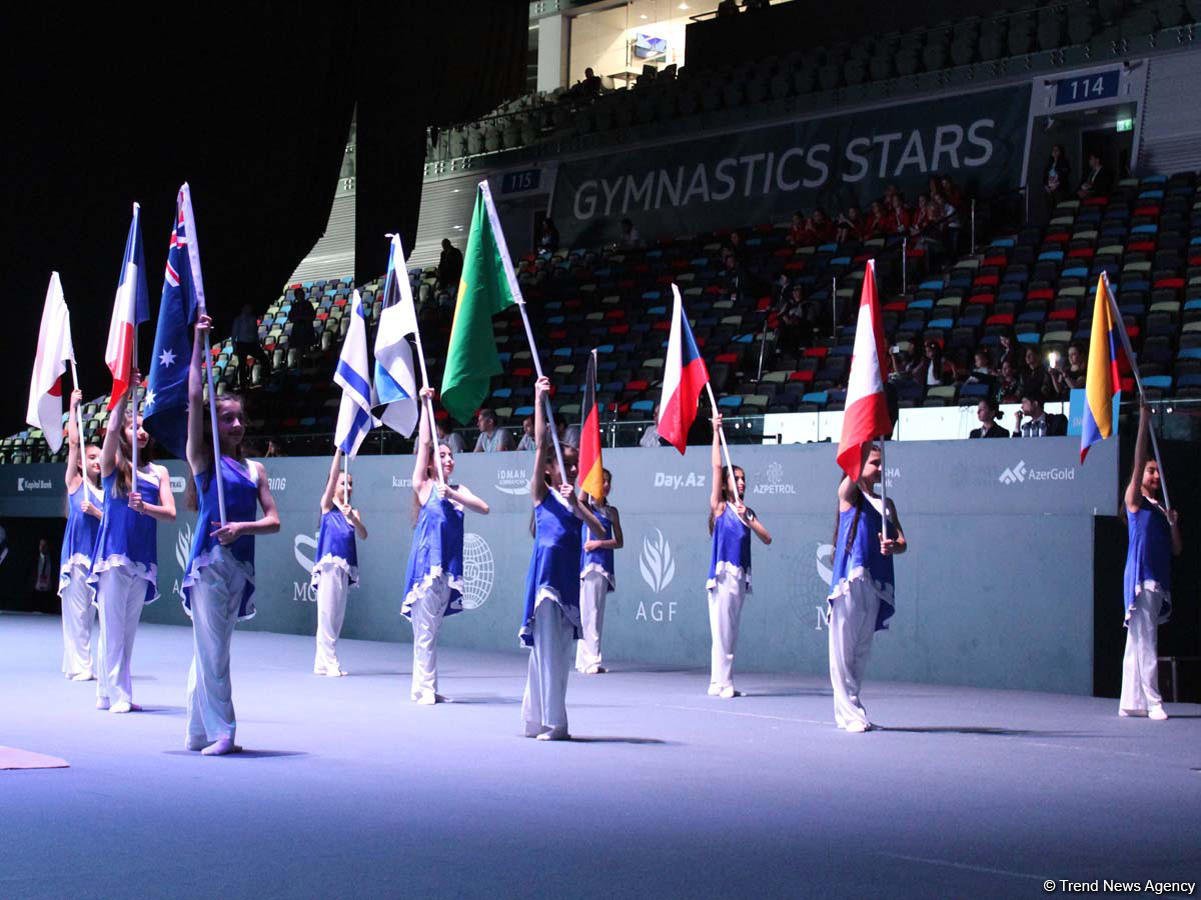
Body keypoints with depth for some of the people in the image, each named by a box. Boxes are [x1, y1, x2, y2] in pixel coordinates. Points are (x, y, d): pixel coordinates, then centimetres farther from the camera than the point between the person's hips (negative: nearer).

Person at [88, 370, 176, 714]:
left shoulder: (158, 472, 13)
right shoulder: (112, 465, 4)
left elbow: (171, 513, 4)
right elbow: (112, 429, -14)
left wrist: (144, 507, -15)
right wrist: (126, 392, -19)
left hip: (143, 557, 4)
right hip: (114, 552, -4)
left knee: (128, 628, 7)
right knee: (112, 626, -7)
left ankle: (110, 693, 13)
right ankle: (115, 695, -6)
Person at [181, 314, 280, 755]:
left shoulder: (254, 469, 13)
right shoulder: (203, 459, 2)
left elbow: (273, 521, 7)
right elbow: (194, 398, -7)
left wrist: (243, 526, -13)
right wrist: (199, 343, -6)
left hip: (241, 565, 5)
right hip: (209, 561, -5)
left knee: (212, 648, 11)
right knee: (212, 649, -7)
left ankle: (198, 732, 16)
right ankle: (221, 732, -6)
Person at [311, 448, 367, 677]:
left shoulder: (353, 512, 13)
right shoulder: (328, 506, 4)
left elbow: (363, 535, -1)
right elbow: (333, 476, -6)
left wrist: (352, 518, -18)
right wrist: (339, 449, -11)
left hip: (346, 568, 5)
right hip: (329, 564, -5)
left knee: (338, 616, 5)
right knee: (327, 613, -8)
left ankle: (323, 662, 11)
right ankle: (328, 662, -8)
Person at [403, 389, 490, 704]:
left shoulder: (457, 490, 13)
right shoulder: (423, 486, 0)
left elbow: (484, 508, -1)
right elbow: (423, 443, -4)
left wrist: (452, 495, -15)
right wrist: (425, 404, -5)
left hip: (448, 567, 5)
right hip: (426, 563, -5)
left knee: (432, 630, 10)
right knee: (425, 630, -7)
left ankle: (428, 689, 13)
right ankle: (423, 690, -5)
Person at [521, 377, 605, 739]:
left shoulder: (577, 501, 15)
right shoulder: (541, 494, 3)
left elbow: (600, 533, 1)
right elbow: (540, 445, -5)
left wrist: (575, 503, -11)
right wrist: (539, 401, -8)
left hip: (569, 579, 6)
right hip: (546, 573, -6)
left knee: (559, 651, 9)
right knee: (548, 649, -8)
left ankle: (537, 720, 19)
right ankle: (552, 723, -6)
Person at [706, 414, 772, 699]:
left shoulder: (747, 512, 15)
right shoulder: (719, 507, 0)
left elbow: (767, 539, 5)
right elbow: (717, 467, -6)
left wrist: (748, 519, -10)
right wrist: (716, 432, -8)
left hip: (740, 576, 6)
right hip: (722, 573, -6)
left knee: (731, 632, 7)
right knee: (722, 630, -8)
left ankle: (718, 683, 11)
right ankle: (722, 683, -6)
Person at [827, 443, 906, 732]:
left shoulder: (887, 504, 18)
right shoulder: (848, 495, 3)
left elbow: (902, 542, 10)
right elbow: (854, 475, -19)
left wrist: (893, 546, -12)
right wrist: (865, 444, -27)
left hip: (876, 585, 6)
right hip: (849, 579, -6)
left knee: (862, 649, 10)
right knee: (843, 648, -6)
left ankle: (848, 709, 18)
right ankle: (849, 713, -4)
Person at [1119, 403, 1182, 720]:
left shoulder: (1163, 510, 19)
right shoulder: (1136, 502, 2)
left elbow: (1177, 550, 15)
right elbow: (1138, 462, -9)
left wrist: (1173, 523, -2)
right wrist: (1144, 422, -12)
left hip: (1161, 583, 6)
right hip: (1140, 579, -6)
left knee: (1137, 644, 8)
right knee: (1145, 643, -10)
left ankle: (1130, 703, 9)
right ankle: (1153, 702, -10)